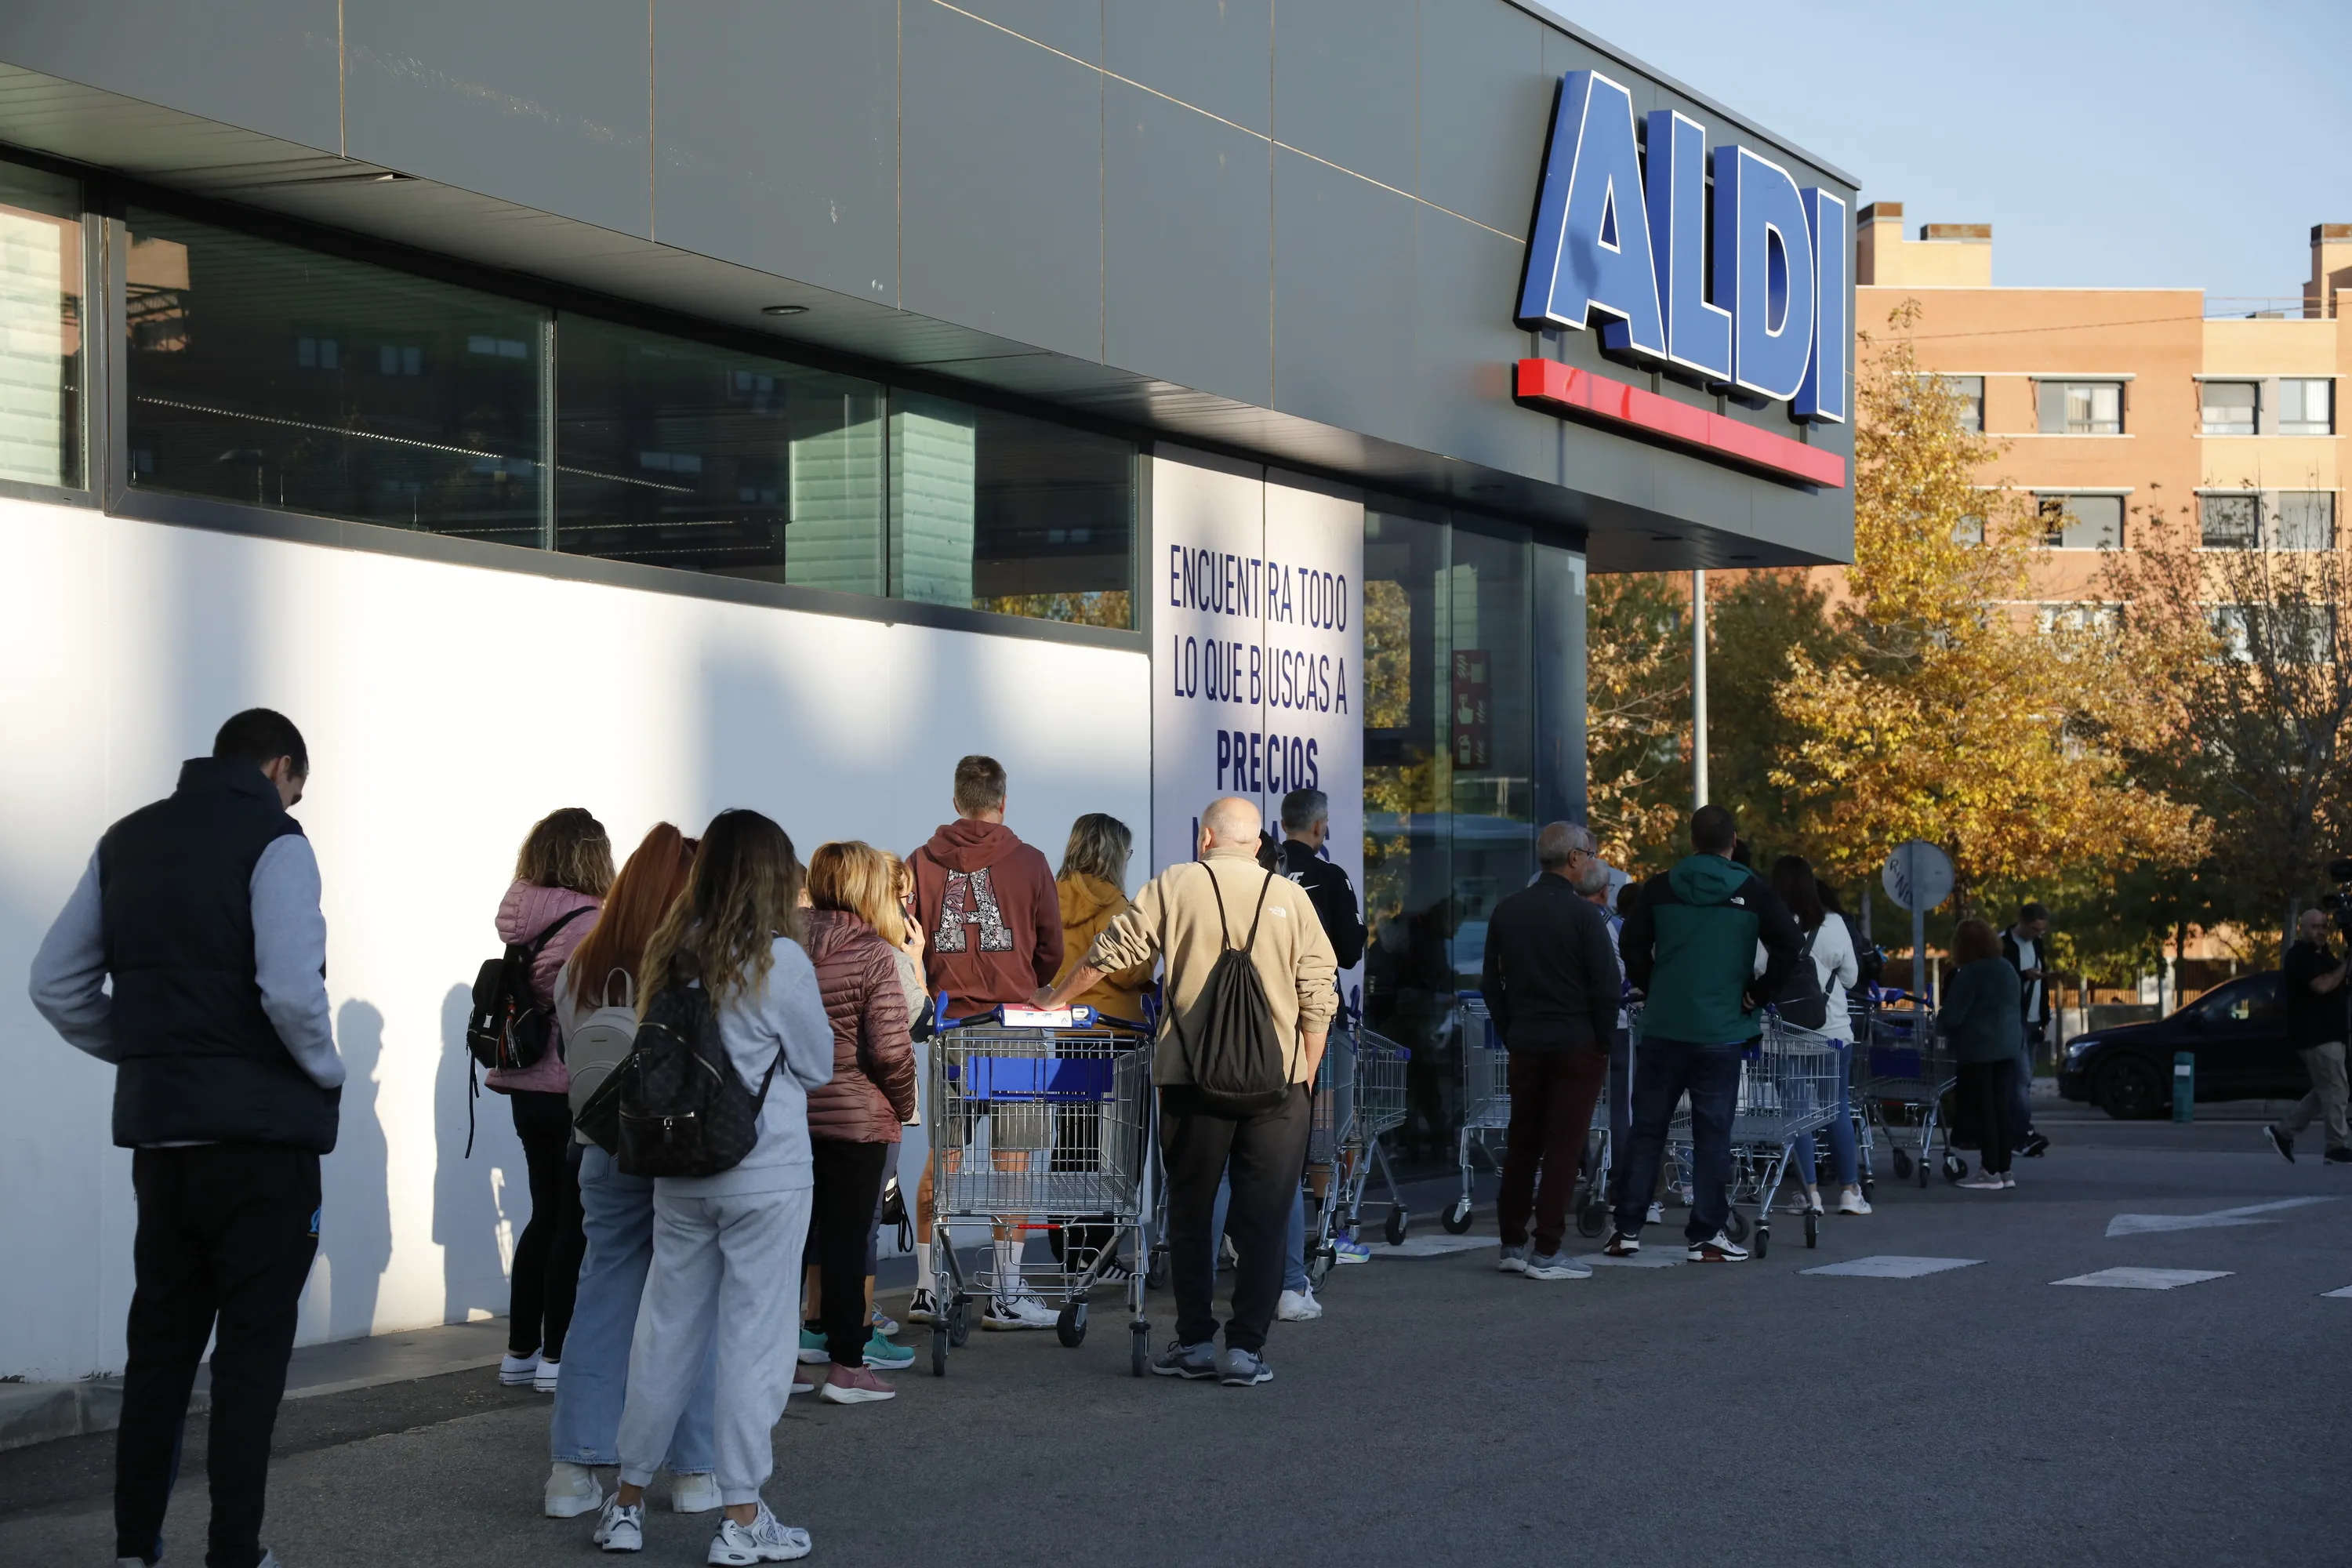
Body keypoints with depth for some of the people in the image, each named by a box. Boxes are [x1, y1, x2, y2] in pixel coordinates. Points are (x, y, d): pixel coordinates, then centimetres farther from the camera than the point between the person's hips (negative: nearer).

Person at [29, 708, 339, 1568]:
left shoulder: (129, 839, 12)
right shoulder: (273, 840, -8)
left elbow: (55, 984, 11)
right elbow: (291, 989, -21)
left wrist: (144, 1054, 13)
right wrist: (328, 1073, -4)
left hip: (157, 1130, 6)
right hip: (259, 1132, -6)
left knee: (159, 1341, 14)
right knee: (251, 1350, 1)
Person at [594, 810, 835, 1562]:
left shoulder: (673, 954, 5)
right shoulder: (778, 960, -11)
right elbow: (817, 1066, -1)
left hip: (681, 1172, 5)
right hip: (766, 1175, -5)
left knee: (665, 1333, 13)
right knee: (753, 1342, 1)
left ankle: (628, 1503, 20)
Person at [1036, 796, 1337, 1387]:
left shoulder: (1174, 886, 1)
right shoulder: (1289, 897, 4)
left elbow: (1111, 952, 5)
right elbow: (1318, 998, 3)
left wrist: (1052, 1000, 19)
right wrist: (1305, 1076, 12)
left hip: (1192, 1077, 0)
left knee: (1189, 1212, 11)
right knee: (1262, 1218, 5)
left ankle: (1195, 1342, 14)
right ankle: (1246, 1348, 2)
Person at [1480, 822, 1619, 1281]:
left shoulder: (1507, 912, 7)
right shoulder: (1584, 915, -12)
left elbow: (1491, 984, 12)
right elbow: (1606, 987, -12)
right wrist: (1604, 1044, -1)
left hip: (1525, 1043, 5)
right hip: (1576, 1045, -5)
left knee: (1521, 1144, 13)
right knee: (1563, 1148, -2)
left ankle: (1512, 1244, 17)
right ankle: (1547, 1251, -4)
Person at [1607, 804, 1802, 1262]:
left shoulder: (1660, 888, 1)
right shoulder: (1752, 893, -3)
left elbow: (1632, 946, 0)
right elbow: (1788, 945, -10)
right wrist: (1758, 993, 1)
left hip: (1663, 1027, 2)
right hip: (1721, 1031, -1)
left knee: (1647, 1127, 9)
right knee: (1712, 1133, 3)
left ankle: (1627, 1228, 10)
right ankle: (1707, 1235, 3)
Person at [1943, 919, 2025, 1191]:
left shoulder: (1969, 974, -15)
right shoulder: (2008, 969, 11)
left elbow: (1951, 1015, -15)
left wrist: (1939, 1025, 5)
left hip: (1978, 1049, -8)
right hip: (2008, 1046, 8)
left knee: (1984, 1110, -4)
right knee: (2003, 1108, 9)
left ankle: (1990, 1172, -4)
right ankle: (2004, 1169, 13)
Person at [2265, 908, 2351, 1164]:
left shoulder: (2323, 954, 19)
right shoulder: (2300, 955, -11)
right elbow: (2322, 985, -22)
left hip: (2329, 1034, 10)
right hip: (2316, 1035, -10)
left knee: (2325, 1092, 12)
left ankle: (2283, 1132, 17)